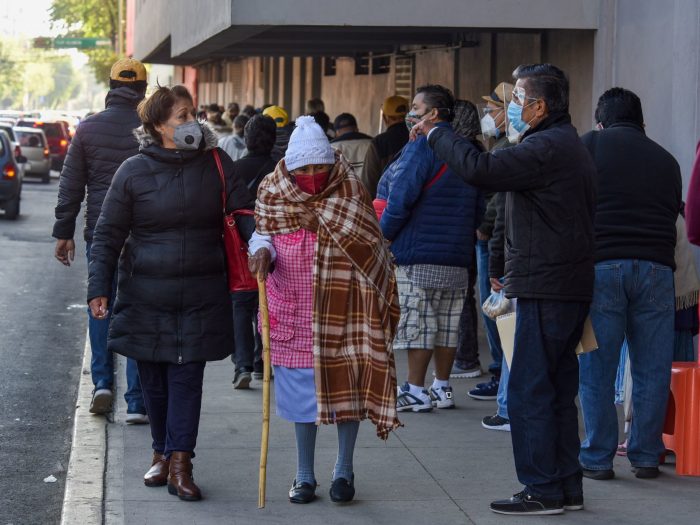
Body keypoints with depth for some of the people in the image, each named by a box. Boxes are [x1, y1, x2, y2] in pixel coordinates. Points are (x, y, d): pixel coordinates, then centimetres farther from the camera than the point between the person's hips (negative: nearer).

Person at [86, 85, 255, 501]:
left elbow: (243, 209, 1)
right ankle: (162, 454, 24)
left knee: (187, 378, -3)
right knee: (154, 380, 8)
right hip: (146, 294, 0)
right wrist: (99, 288, -5)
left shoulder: (214, 163, 3)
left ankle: (180, 465, -3)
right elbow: (108, 235, 1)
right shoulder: (133, 173, -2)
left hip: (200, 295, 0)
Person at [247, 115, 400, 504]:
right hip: (295, 308, 1)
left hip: (341, 307, -1)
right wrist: (263, 250, -17)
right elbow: (262, 232, 6)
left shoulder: (348, 191, -7)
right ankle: (305, 475, 14)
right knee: (302, 385, 5)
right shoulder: (273, 191, -2)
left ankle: (344, 470, 14)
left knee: (347, 382, 1)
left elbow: (368, 245, -9)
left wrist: (323, 218, -17)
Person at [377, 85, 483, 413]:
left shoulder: (422, 146, -12)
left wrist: (383, 235, -8)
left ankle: (415, 392, 0)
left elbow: (401, 198, -19)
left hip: (417, 255, -8)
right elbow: (479, 207, 19)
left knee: (417, 325, -3)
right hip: (458, 258, 8)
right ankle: (442, 389, 17)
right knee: (447, 326, 12)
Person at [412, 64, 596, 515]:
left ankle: (542, 490, -3)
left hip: (545, 289, -10)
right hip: (571, 288, 10)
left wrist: (436, 134, -12)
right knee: (558, 390, 14)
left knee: (529, 392, -5)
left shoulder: (546, 148, -16)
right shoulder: (570, 145, 18)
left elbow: (480, 170, -24)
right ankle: (567, 487, 18)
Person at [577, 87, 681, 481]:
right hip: (656, 268, 3)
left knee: (597, 370, 4)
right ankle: (646, 457, 12)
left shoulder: (591, 145, 7)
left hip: (601, 266, -2)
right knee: (652, 370, 8)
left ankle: (598, 459, 6)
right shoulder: (667, 161, 17)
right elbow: (675, 215, 19)